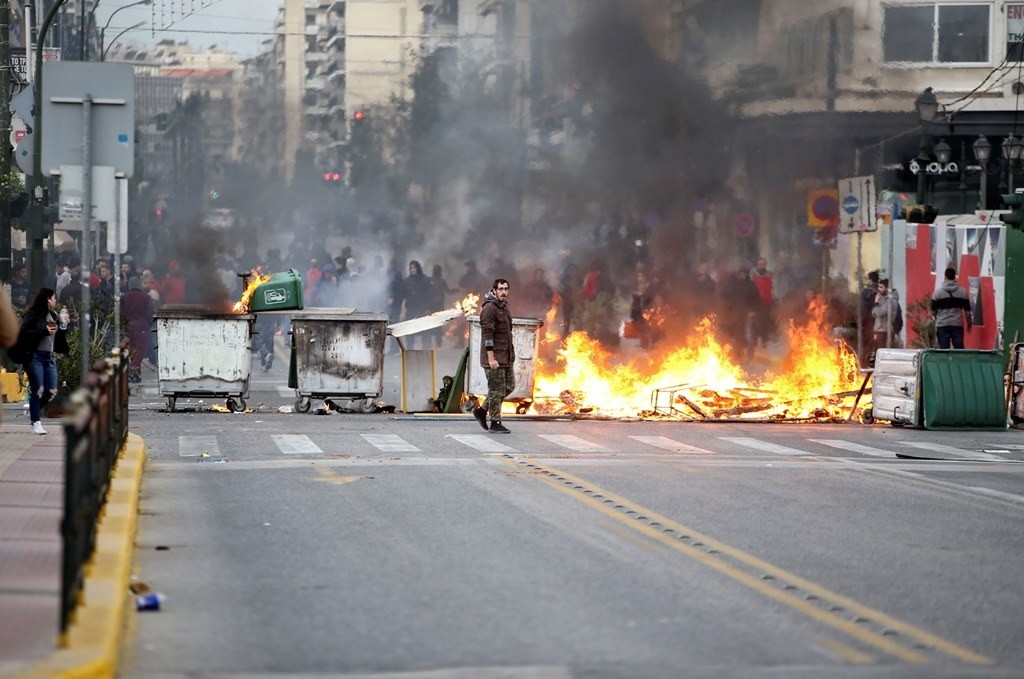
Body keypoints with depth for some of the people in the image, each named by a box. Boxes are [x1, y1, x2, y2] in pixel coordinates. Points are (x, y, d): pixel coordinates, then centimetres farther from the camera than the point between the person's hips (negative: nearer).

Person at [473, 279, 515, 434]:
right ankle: (495, 423, 5)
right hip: (494, 358, -9)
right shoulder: (489, 308, -15)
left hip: (506, 357, 9)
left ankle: (482, 410, 21)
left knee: (509, 386, 12)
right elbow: (487, 334, -20)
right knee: (496, 390, -3)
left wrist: (511, 354, 20)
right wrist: (491, 358, -23)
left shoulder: (504, 306, 14)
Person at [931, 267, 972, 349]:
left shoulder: (938, 292, -2)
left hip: (942, 325, -1)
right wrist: (969, 324, 17)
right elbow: (967, 311, 3)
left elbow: (933, 311, 3)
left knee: (943, 349, 0)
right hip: (957, 324, 1)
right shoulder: (963, 292, 1)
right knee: (959, 348, 4)